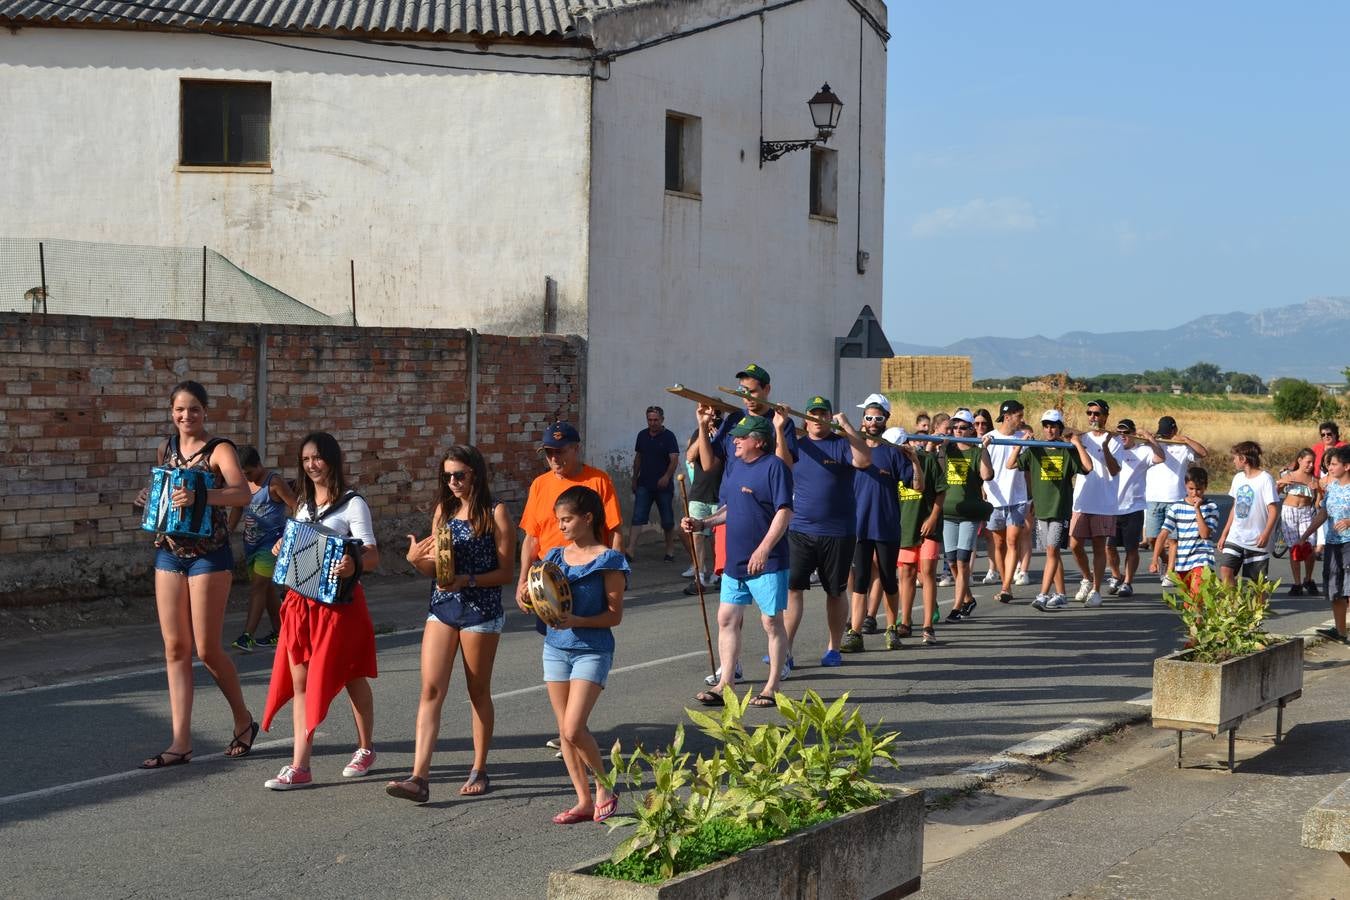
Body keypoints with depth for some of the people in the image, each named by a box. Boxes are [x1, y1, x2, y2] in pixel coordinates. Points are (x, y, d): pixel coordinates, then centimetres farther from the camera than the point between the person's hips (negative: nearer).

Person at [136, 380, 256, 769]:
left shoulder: (219, 450, -10)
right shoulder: (166, 449, 9)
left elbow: (242, 493, -27)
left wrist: (200, 496, -43)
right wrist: (150, 501, 2)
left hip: (209, 557, -6)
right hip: (169, 554, 6)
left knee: (207, 649, -3)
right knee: (175, 647, 3)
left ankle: (243, 720, 20)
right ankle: (180, 742, 6)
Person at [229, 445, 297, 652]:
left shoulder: (274, 482, -11)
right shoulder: (244, 484, 9)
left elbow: (297, 509, -12)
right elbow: (237, 509, 17)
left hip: (271, 541, -8)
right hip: (251, 542, 8)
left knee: (258, 585, -14)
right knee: (267, 588, 13)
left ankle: (248, 636, -19)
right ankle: (278, 633, 22)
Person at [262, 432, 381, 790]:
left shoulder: (352, 503, -9)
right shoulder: (303, 503, 12)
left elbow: (372, 557, -17)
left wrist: (353, 565, -40)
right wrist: (282, 549, 1)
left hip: (338, 603, -6)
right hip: (301, 602, 6)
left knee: (352, 677, 9)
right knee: (300, 682, 2)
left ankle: (365, 748, 28)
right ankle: (299, 767, 1)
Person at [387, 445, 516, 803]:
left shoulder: (495, 514, -7)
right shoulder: (443, 511, 9)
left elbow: (506, 573, -9)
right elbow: (434, 568, 11)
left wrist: (467, 580, -21)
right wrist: (417, 559, -10)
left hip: (481, 610, -4)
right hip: (442, 607, 4)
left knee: (478, 692, 8)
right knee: (431, 690, -5)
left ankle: (480, 770, 22)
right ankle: (419, 777, -11)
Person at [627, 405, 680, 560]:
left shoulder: (669, 436, -6)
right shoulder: (642, 435, 9)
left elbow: (674, 460, -14)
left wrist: (667, 476, -30)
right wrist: (634, 479, 16)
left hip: (663, 485, -3)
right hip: (644, 484, 3)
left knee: (667, 520, 6)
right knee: (637, 517, -9)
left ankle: (670, 551, 20)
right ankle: (630, 550, -16)